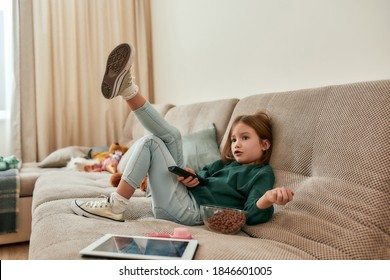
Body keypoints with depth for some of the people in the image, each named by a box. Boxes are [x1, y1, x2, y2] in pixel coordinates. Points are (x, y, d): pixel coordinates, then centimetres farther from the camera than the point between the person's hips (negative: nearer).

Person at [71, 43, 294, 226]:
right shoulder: (226, 163, 24)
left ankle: (115, 206, -10)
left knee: (150, 142, -12)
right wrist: (191, 177, -6)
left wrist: (269, 199, -38)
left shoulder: (262, 173, 1)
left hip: (190, 210, -7)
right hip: (188, 195, 7)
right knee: (172, 136, 7)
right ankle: (128, 90, -1)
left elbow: (252, 215, -16)